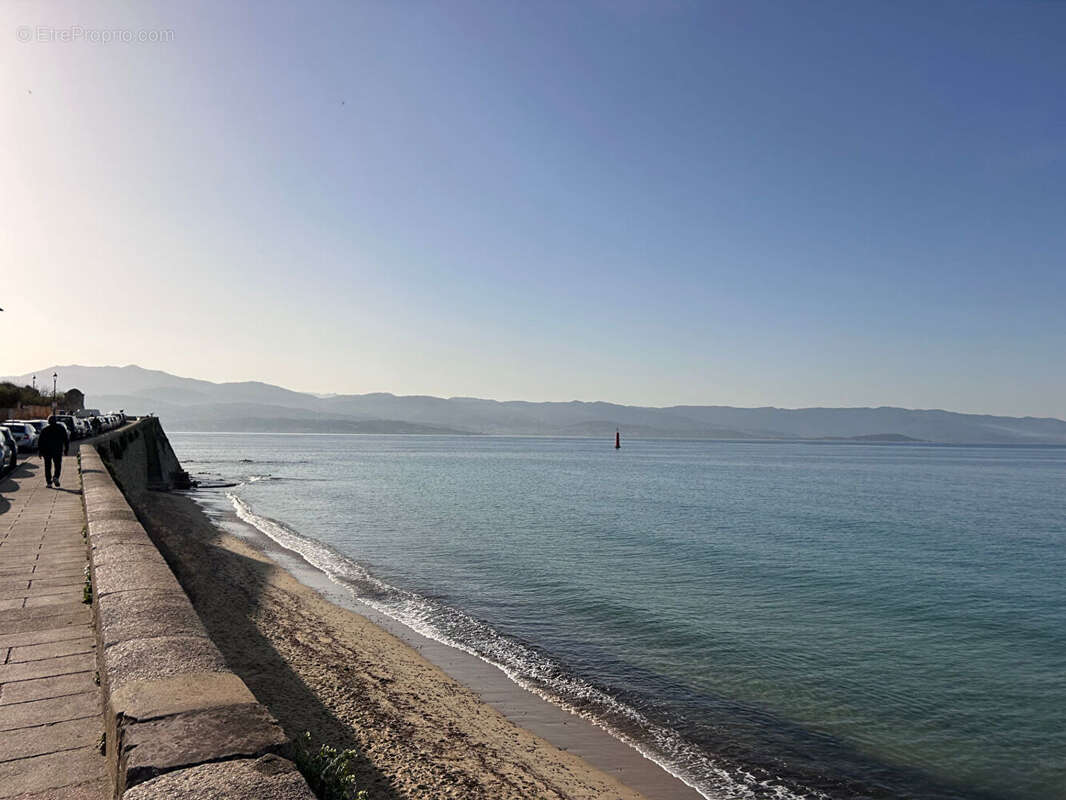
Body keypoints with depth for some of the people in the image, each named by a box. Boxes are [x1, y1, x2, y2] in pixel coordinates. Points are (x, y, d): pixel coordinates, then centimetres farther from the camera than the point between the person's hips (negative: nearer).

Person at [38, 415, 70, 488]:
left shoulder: (44, 429, 5)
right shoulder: (61, 427, 4)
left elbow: (40, 441, 3)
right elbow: (66, 439, 3)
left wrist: (40, 451, 5)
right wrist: (66, 449, 8)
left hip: (46, 451, 1)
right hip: (58, 450, 0)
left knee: (48, 466, 8)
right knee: (58, 465, 6)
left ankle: (49, 482, 4)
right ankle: (56, 477, -18)